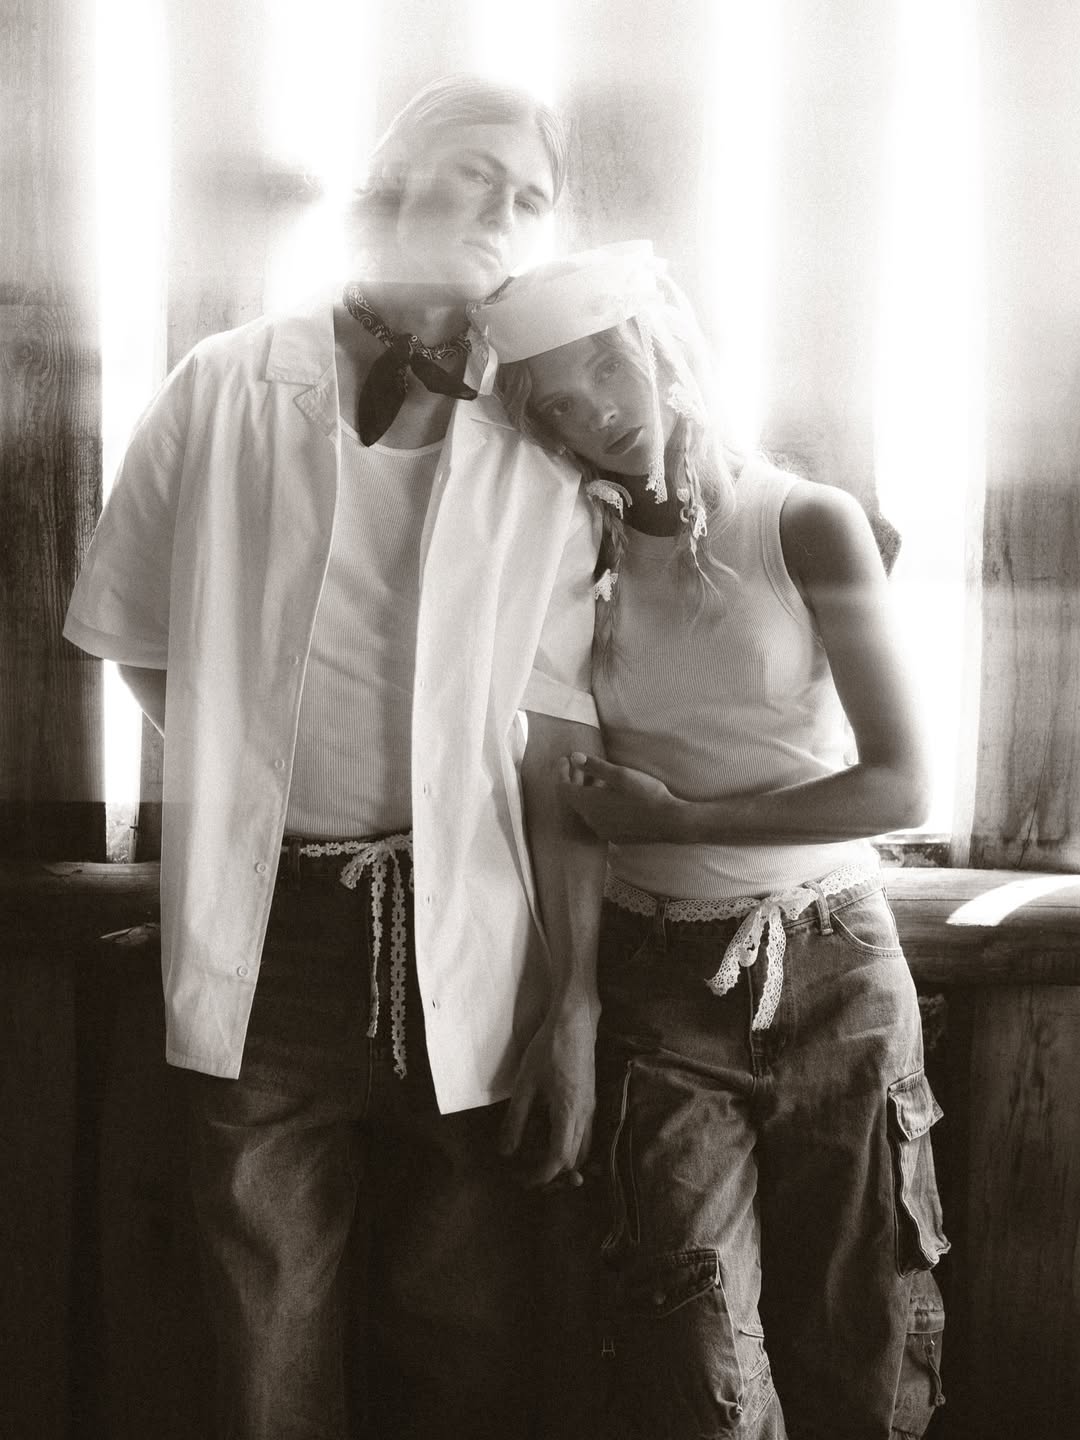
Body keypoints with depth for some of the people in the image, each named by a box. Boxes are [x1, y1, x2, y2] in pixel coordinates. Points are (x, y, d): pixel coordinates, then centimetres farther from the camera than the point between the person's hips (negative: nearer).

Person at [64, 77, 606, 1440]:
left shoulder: (538, 456, 3)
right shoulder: (225, 390, 2)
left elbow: (558, 754, 0)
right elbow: (131, 631, 13)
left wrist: (575, 1004, -4)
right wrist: (241, 771, 7)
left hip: (459, 934, 1)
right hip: (264, 929, 0)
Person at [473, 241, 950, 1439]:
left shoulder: (808, 526, -6)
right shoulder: (580, 556, 2)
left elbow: (899, 785, -11)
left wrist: (680, 819, -12)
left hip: (832, 971, -1)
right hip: (662, 981, 1)